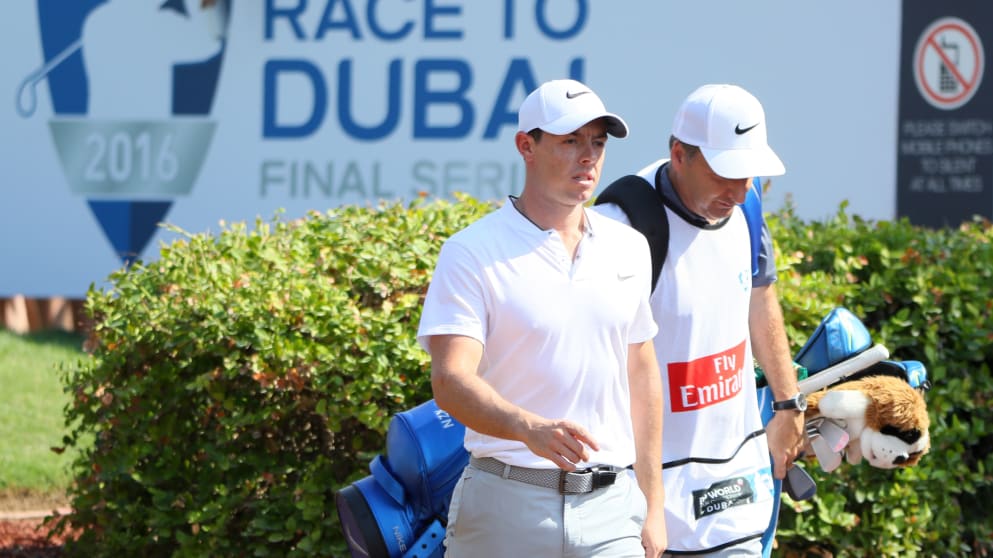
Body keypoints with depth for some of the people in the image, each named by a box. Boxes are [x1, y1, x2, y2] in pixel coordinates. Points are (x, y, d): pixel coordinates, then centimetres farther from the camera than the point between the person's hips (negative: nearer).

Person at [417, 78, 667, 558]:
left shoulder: (629, 248, 12)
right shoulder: (472, 253, -5)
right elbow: (450, 380, -16)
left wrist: (652, 503, 17)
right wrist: (531, 428, -35)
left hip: (611, 505, 3)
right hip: (508, 504, -3)